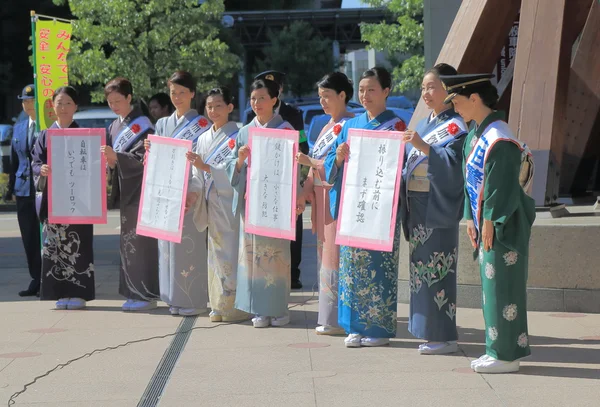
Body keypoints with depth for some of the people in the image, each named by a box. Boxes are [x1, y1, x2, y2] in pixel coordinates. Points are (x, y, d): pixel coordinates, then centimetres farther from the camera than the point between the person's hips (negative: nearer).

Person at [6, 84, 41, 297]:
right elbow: (14, 160, 17)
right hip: (24, 190, 6)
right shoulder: (19, 128, 14)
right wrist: (11, 187, 13)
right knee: (29, 238, 8)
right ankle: (36, 280, 15)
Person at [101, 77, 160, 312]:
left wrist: (116, 157, -27)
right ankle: (134, 292, 16)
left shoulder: (142, 125, -9)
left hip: (140, 189, -8)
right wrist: (109, 161, -4)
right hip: (125, 189, 8)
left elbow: (143, 159, -17)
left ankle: (146, 295, -4)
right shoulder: (114, 127, 14)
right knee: (128, 241, 10)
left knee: (140, 241, -8)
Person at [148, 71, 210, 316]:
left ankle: (194, 299, -1)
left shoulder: (202, 124, -1)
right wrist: (150, 150, -5)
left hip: (190, 193, -5)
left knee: (190, 244, -6)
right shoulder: (162, 124, 16)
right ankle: (175, 298, 11)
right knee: (169, 244, 4)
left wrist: (195, 192, -18)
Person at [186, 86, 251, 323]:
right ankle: (219, 304, 15)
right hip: (212, 202, 6)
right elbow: (198, 173, 15)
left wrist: (205, 166, -22)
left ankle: (235, 305, -2)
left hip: (231, 202, -6)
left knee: (231, 252, -7)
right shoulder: (204, 139, 14)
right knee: (216, 251, 9)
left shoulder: (236, 136, -5)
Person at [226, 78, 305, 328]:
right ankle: (259, 309, 7)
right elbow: (233, 168, 13)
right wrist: (240, 158, -9)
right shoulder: (245, 132, 13)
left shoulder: (285, 130, 1)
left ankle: (278, 308, 4)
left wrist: (296, 197, -12)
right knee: (252, 250, 1)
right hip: (250, 200, 4)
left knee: (276, 251, -4)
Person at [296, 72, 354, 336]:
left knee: (335, 254, -8)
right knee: (325, 253, 9)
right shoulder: (328, 126, 19)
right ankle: (329, 315, 13)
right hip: (322, 196, 9)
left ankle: (338, 318, -5)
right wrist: (307, 191, 10)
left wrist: (312, 163, -16)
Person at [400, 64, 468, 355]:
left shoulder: (455, 127, -7)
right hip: (417, 206, 9)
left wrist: (423, 147, -27)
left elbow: (453, 165, -21)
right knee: (421, 267, 9)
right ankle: (429, 331, 16)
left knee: (437, 270, -8)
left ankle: (444, 337, -3)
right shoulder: (423, 126, 18)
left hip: (437, 207, -9)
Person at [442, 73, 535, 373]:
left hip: (504, 227, -10)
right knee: (492, 288, 14)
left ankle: (506, 355, 3)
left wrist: (490, 222, -19)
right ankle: (500, 350, 22)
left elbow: (504, 187, -21)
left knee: (502, 287, -4)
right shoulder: (474, 136, 11)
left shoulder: (499, 139, -19)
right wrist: (471, 218, 12)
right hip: (486, 224, 10)